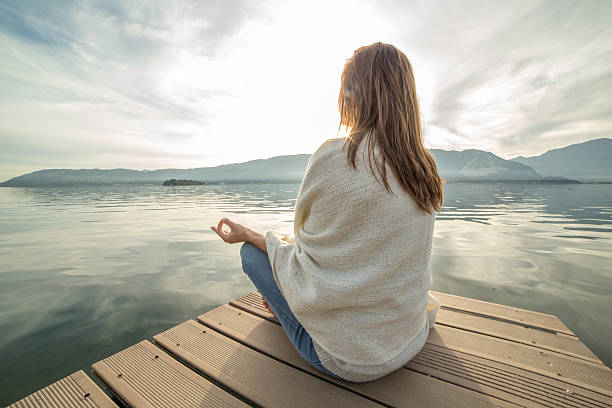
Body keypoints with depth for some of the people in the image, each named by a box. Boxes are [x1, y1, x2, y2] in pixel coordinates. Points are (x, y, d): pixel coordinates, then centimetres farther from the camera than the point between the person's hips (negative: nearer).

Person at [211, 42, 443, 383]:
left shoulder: (333, 158, -24)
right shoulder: (426, 170, -2)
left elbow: (306, 257, -14)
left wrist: (248, 235, 4)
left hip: (350, 359, -6)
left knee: (253, 251, 7)